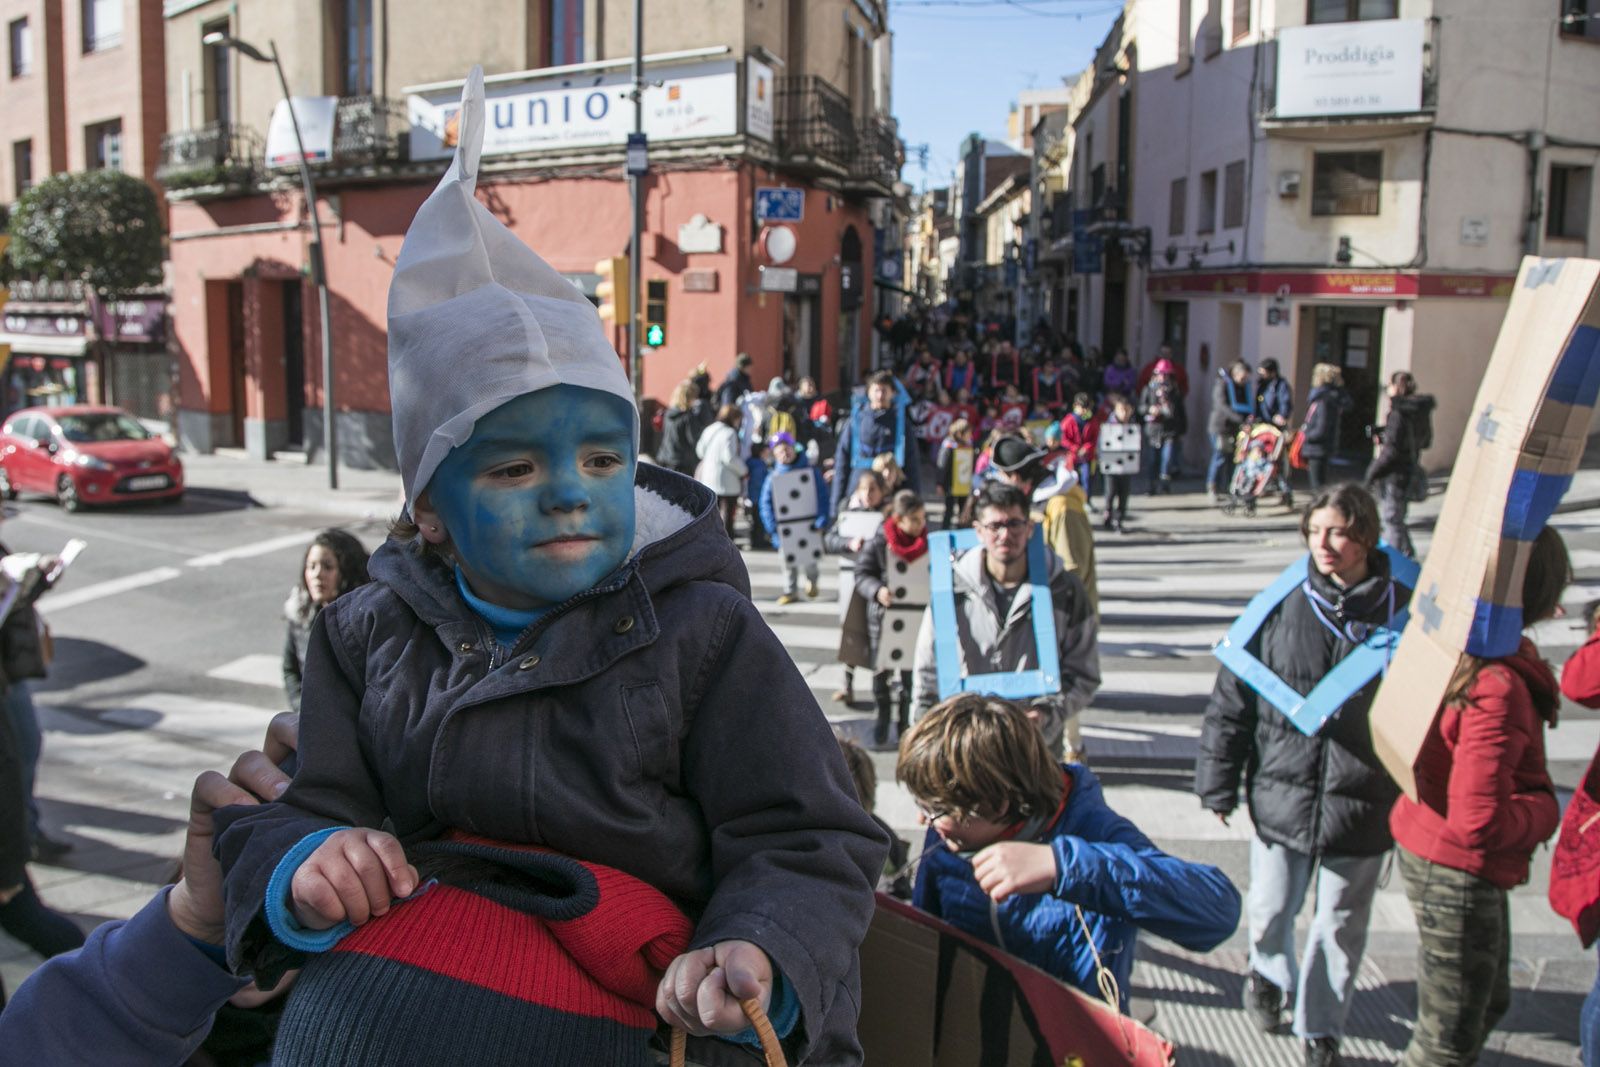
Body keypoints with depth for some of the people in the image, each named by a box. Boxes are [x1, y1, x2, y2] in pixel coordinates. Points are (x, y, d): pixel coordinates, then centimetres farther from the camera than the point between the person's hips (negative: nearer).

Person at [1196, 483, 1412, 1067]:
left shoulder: (1403, 610, -7)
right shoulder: (1280, 606, -7)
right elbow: (1231, 698, -2)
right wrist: (1218, 783, -1)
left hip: (1362, 804, 0)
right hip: (1280, 794, 1)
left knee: (1340, 926, 15)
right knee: (1270, 910, 15)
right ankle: (1269, 971, 49)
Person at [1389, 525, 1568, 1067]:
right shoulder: (1498, 686, -30)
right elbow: (1479, 822, -31)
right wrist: (1545, 808, -14)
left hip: (1426, 848, 9)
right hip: (1458, 874, -9)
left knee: (1488, 1005, 29)